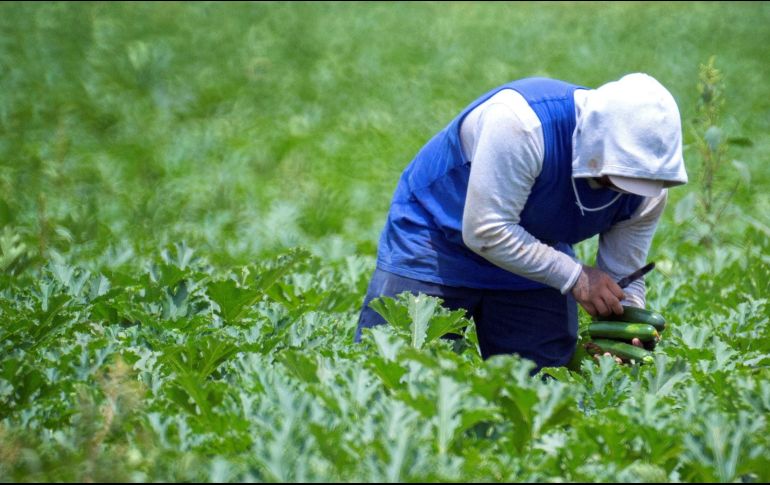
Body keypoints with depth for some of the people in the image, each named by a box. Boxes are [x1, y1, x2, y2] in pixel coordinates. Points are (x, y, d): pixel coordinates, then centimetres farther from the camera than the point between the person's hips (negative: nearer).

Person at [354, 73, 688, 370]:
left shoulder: (647, 188, -17)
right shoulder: (519, 121, -36)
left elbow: (623, 277, -7)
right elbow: (485, 231, -33)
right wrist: (574, 277, -34)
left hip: (537, 255, 5)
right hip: (435, 240, -5)